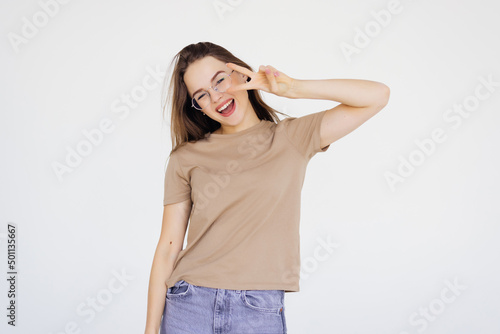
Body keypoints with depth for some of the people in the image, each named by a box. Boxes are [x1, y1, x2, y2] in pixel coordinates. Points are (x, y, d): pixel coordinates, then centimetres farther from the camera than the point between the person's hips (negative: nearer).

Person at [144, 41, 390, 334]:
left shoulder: (291, 139, 1)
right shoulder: (186, 158, 2)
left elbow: (377, 95, -4)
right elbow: (168, 248, 2)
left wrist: (292, 88, -10)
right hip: (189, 309, 1)